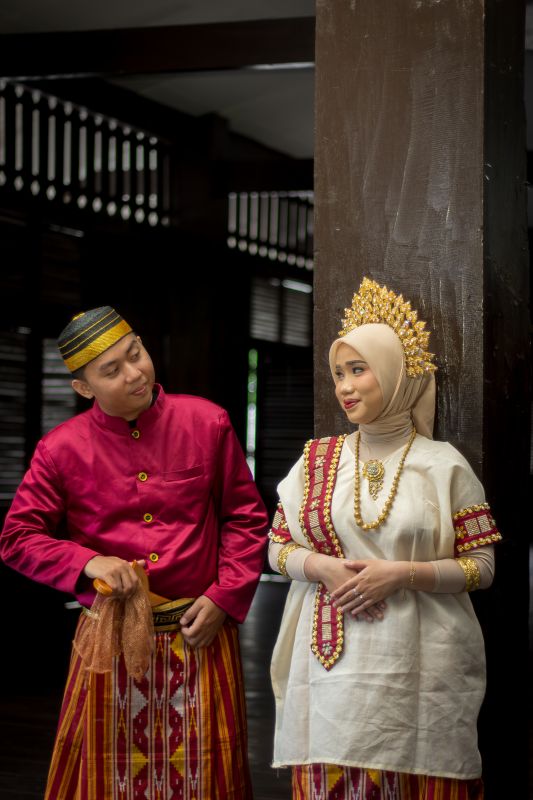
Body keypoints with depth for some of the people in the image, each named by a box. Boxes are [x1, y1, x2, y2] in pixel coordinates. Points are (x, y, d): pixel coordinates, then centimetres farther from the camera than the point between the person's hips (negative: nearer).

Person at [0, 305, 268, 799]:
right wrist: (87, 563, -15)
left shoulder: (207, 422, -2)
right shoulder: (61, 449, -4)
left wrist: (225, 597, -5)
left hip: (199, 634, 0)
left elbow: (246, 518, 5)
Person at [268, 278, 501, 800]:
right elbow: (278, 547, 12)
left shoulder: (443, 464, 1)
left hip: (417, 665, -2)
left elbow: (482, 566, 0)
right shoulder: (317, 460, 8)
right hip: (333, 660, 2)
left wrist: (402, 573, -14)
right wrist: (323, 568, -8)